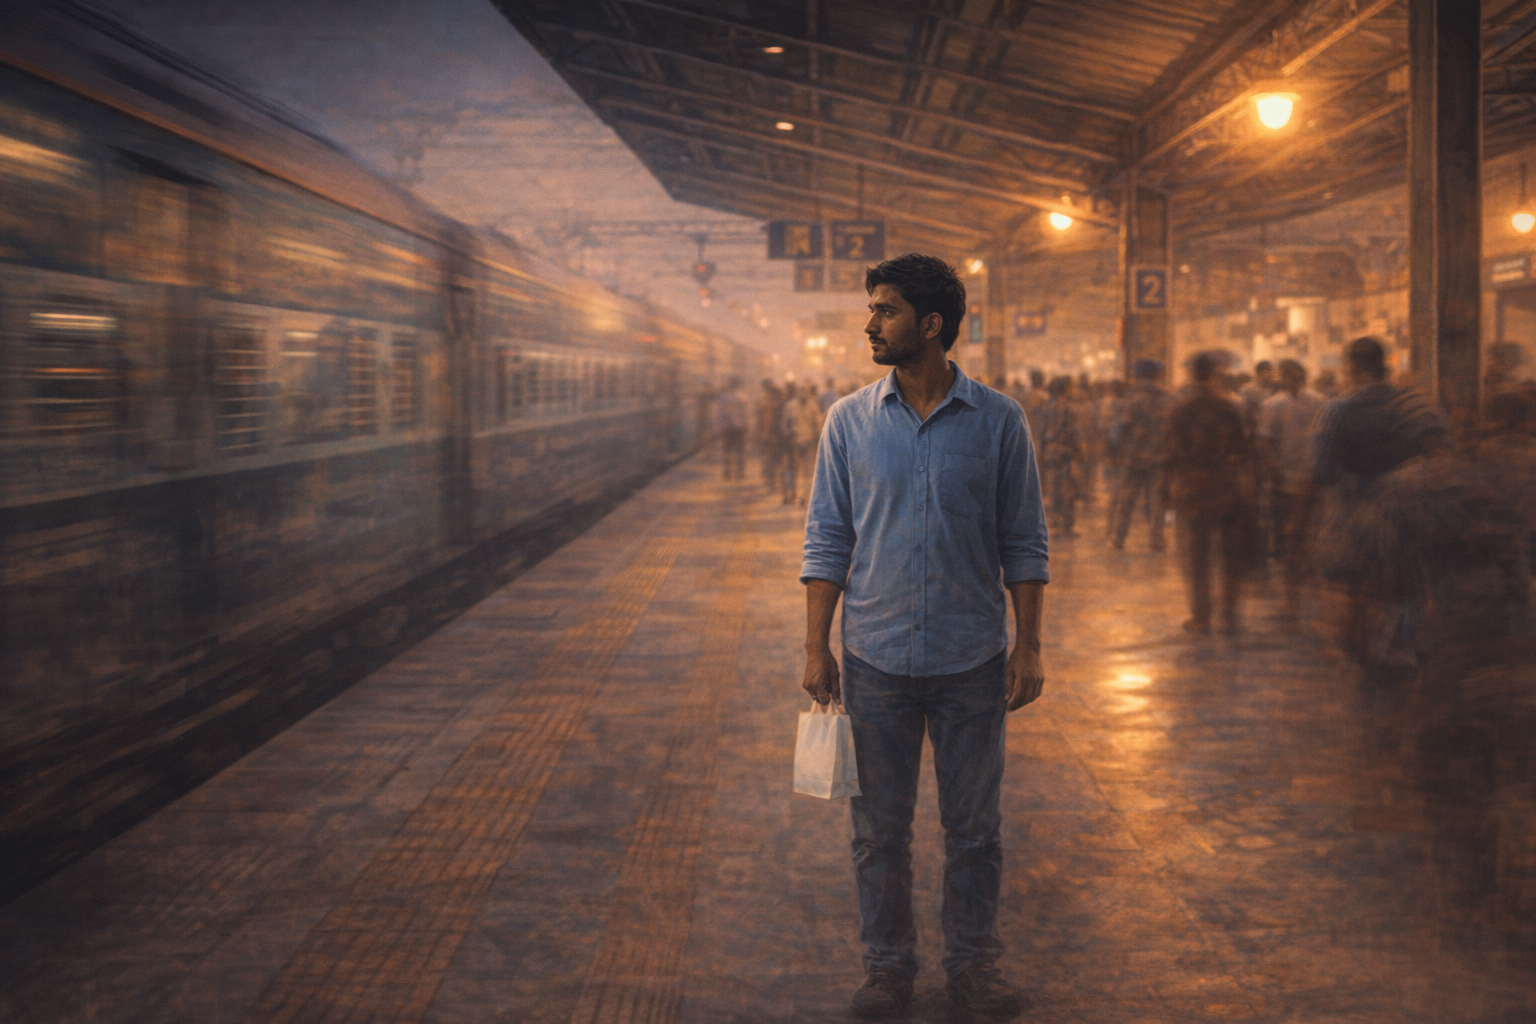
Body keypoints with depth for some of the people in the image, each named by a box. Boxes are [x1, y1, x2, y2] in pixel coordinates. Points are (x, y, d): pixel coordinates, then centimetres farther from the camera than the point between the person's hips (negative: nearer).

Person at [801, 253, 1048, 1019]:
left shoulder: (998, 421, -2)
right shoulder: (850, 421, 0)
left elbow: (1024, 544, 1)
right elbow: (826, 541, 3)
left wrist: (1028, 648, -3)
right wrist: (815, 646, -2)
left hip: (973, 663, 0)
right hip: (877, 660, 1)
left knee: (974, 827, 9)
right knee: (879, 828, 9)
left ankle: (972, 962, 25)